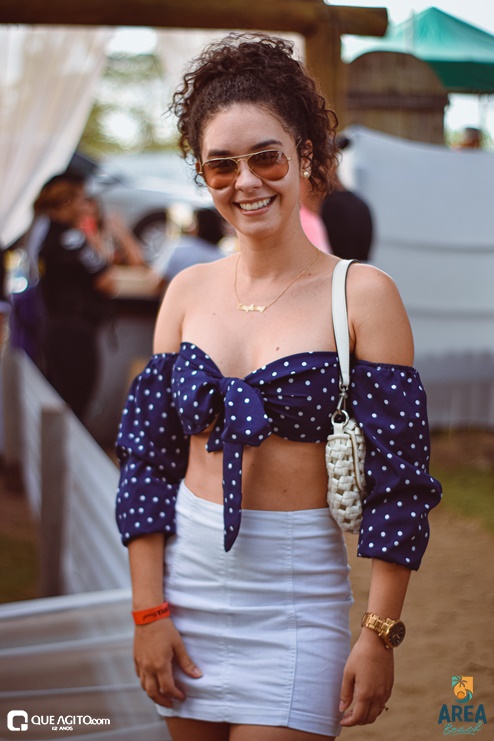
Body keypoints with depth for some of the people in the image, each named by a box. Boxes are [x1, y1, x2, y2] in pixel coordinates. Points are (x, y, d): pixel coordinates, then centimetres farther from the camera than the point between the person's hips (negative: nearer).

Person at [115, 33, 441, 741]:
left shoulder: (362, 294, -7)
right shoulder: (188, 292, 4)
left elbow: (397, 477, -8)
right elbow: (148, 457, 5)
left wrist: (379, 632, -10)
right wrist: (149, 611, 1)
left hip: (299, 592, -3)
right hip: (186, 576, 4)